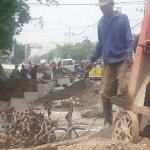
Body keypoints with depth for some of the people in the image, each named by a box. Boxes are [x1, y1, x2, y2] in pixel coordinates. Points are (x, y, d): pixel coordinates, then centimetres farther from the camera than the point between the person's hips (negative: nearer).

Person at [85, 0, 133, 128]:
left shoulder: (123, 18, 0)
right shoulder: (101, 22, 14)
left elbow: (129, 39, -3)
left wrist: (129, 54, -20)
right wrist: (92, 60, 18)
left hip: (122, 61, -4)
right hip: (108, 62, 4)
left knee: (123, 88, -16)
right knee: (105, 94, 2)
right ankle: (108, 121, 13)